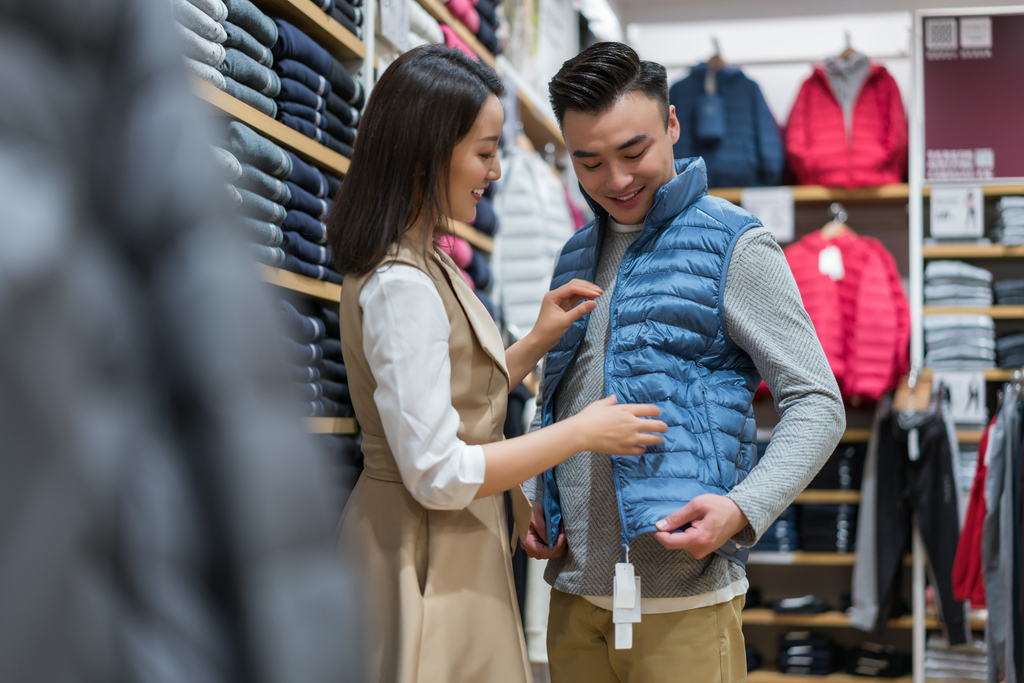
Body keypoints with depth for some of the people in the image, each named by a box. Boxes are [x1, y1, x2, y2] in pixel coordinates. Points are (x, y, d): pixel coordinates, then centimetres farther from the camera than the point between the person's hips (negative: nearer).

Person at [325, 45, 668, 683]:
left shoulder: (426, 265, 10)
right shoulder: (400, 286, -21)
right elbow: (437, 474, -23)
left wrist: (537, 342, 6)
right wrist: (580, 433, -17)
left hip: (454, 551, 10)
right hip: (427, 559, -10)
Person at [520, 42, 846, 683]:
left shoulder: (733, 245, -3)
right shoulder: (578, 254, 14)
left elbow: (817, 403, -7)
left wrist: (744, 508, -21)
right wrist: (539, 502, 9)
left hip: (682, 593, -5)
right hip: (574, 585, 5)